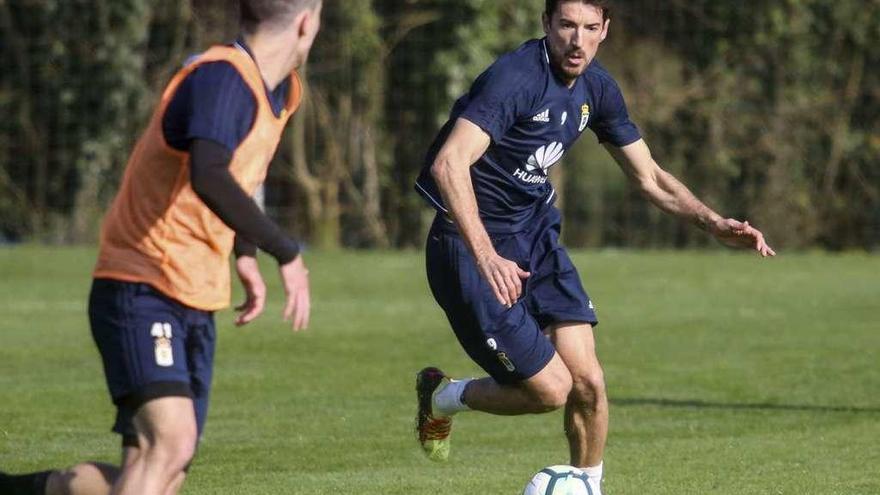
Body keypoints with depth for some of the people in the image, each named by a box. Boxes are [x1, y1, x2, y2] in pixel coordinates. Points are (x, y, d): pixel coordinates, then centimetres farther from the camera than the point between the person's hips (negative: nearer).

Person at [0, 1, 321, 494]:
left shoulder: (282, 91, 11)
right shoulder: (222, 77, -19)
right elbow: (208, 179, -37)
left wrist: (245, 255, 20)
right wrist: (287, 253, -34)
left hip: (198, 304, 9)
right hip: (143, 291, -9)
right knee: (171, 441, -27)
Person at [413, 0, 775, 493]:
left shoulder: (596, 87, 3)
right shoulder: (516, 78, -23)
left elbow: (649, 177, 14)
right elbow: (448, 163, -34)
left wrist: (714, 223, -1)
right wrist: (486, 257, -44)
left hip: (536, 234, 7)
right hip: (473, 247, -7)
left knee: (588, 383, -5)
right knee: (551, 388, -8)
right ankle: (443, 397, 19)